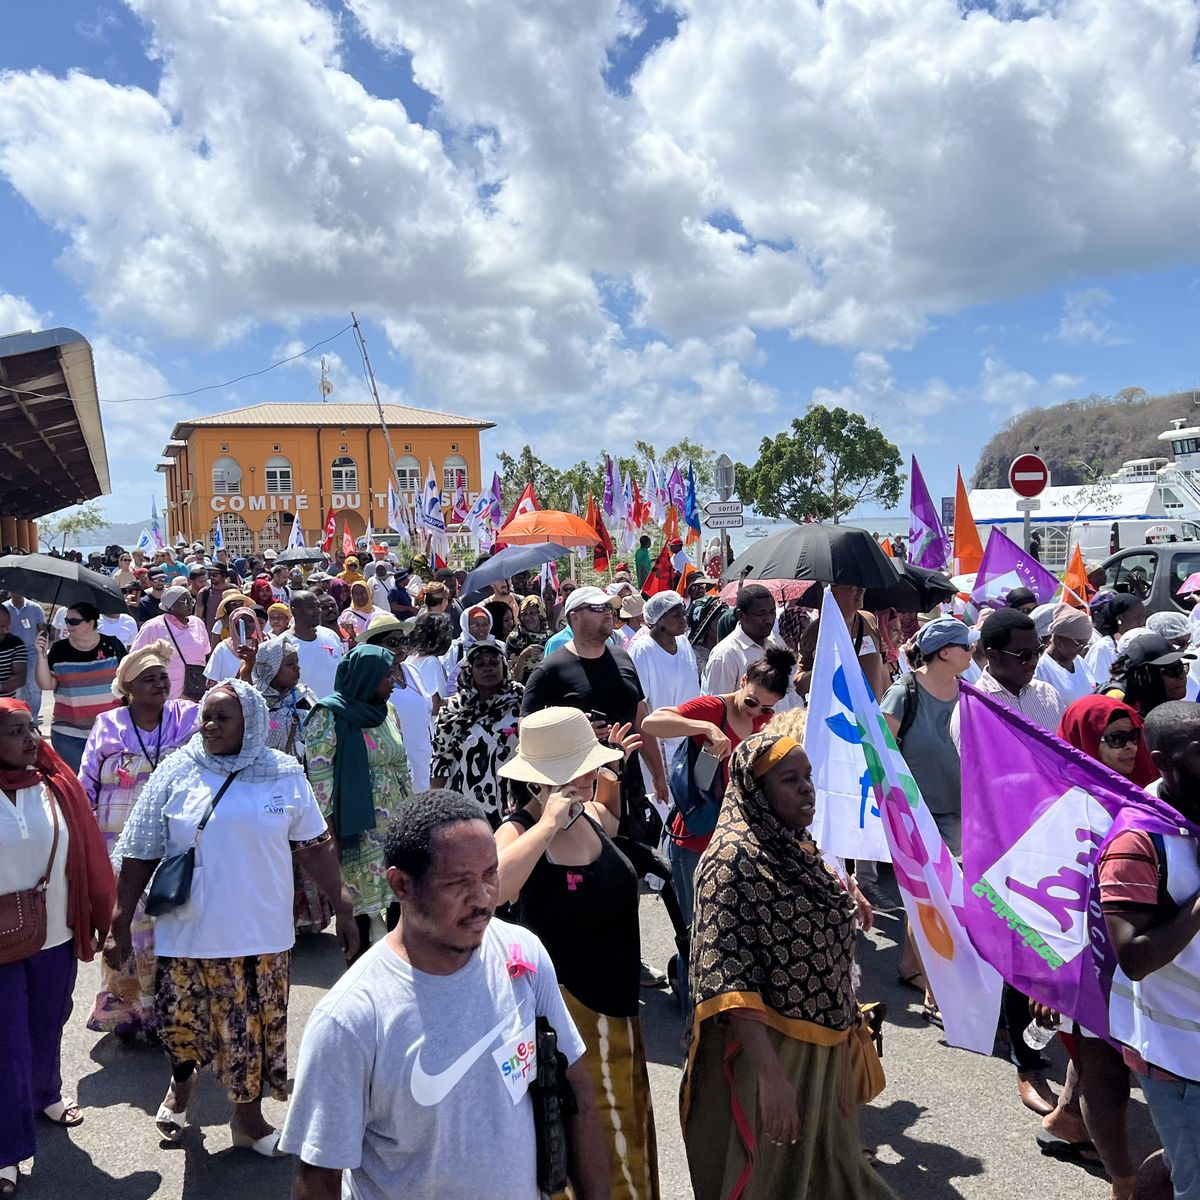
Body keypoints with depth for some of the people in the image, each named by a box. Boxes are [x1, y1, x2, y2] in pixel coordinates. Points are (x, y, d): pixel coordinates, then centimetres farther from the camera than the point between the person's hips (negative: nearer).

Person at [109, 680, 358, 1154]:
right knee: (181, 1025, 12)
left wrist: (342, 908, 2)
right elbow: (139, 854, 0)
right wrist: (120, 924, -1)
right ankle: (181, 1081, 45)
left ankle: (248, 1115, 33)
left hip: (261, 934, 0)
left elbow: (314, 847, 3)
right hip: (189, 933, 0)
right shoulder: (177, 772, -4)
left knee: (254, 1029, 10)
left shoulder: (285, 774, -2)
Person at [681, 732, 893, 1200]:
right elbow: (730, 978, -25)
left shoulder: (800, 849, 5)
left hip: (823, 1051, 8)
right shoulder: (733, 858, -21)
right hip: (768, 1050, -7)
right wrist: (771, 1072, -29)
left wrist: (846, 1038, 19)